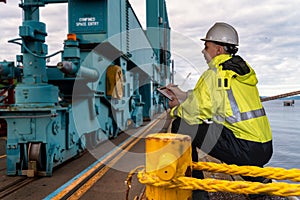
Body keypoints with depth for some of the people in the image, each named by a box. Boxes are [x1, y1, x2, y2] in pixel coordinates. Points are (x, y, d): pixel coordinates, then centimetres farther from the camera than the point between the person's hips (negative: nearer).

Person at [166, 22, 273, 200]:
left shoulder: (214, 74, -10)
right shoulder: (243, 69, 16)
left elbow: (195, 112, -12)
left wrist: (176, 109, 9)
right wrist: (183, 95, 28)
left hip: (244, 150, -8)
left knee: (181, 126, -3)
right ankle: (257, 177, 24)